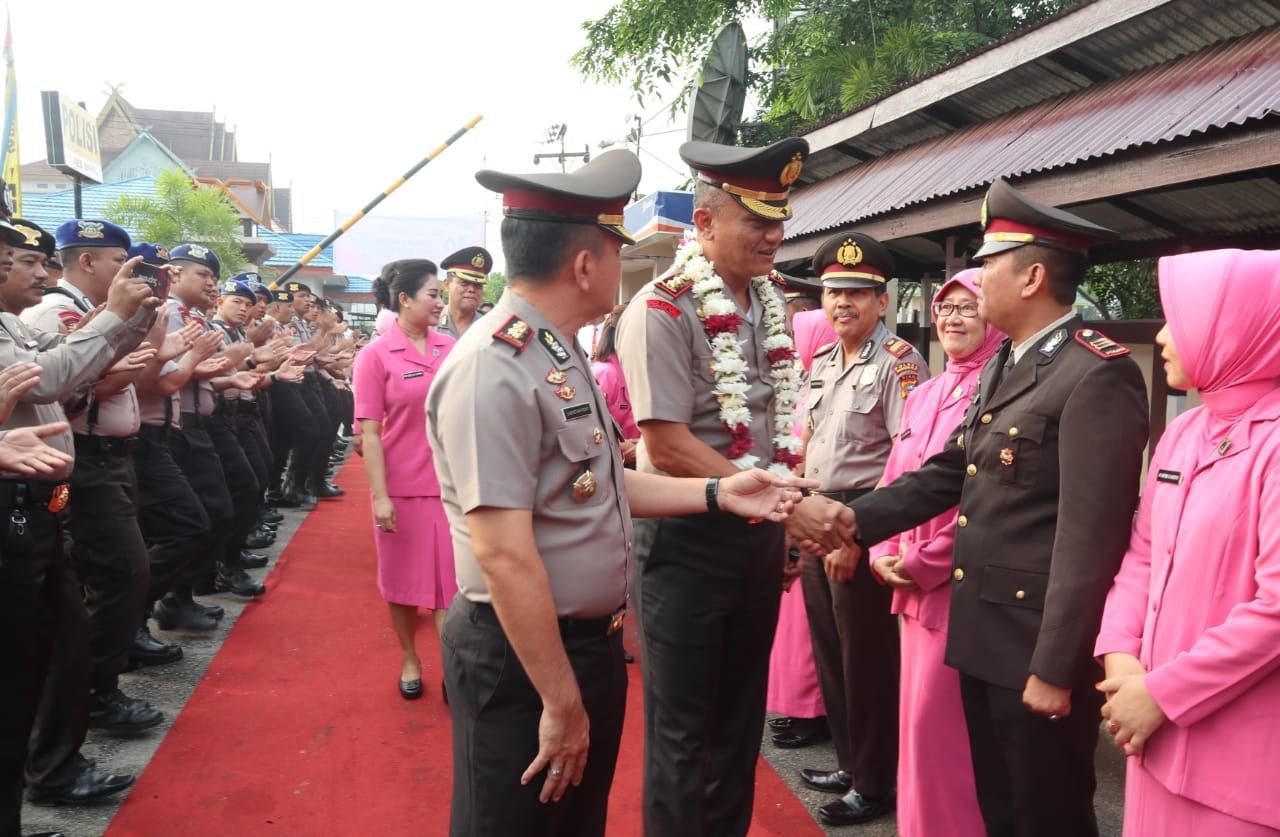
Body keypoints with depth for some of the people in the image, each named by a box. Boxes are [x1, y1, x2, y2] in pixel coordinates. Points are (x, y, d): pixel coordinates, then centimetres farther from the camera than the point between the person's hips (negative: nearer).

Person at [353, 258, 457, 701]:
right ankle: (409, 659, 32)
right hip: (402, 487, -2)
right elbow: (369, 432, -10)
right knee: (404, 578, 14)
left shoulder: (452, 348, 2)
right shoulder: (376, 356, -8)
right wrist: (380, 496, -14)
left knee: (452, 578, 5)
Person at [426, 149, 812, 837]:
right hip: (523, 660, -9)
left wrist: (716, 494, 7)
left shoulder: (560, 356, 7)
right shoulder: (494, 369, -25)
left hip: (592, 642, 10)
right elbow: (504, 555, -27)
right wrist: (560, 702, -22)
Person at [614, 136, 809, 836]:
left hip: (760, 535, 7)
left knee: (740, 718, 20)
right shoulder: (662, 310, -17)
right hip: (687, 539, -7)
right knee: (682, 730, 8)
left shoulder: (771, 303, 6)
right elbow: (667, 445, -21)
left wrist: (787, 524, 7)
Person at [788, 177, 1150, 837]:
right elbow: (951, 470, 12)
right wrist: (855, 519, -1)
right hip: (984, 636, 9)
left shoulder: (1098, 375, -18)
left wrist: (1053, 669, -20)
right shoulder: (1003, 364, 12)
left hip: (1039, 646, -8)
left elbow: (1090, 537, -21)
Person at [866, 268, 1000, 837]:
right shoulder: (923, 395, 14)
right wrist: (886, 553, 2)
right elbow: (896, 481, 15)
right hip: (911, 582, 8)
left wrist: (926, 563, -14)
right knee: (917, 714, 15)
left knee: (940, 721, -2)